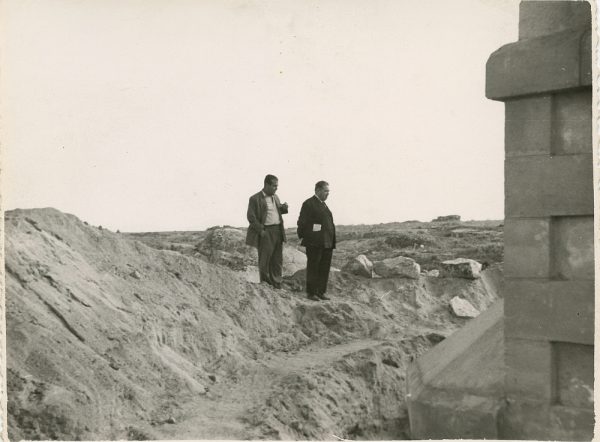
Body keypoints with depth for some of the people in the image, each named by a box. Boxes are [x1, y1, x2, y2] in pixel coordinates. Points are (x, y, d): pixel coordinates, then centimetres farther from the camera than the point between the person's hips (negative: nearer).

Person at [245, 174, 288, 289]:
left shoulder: (275, 197, 15)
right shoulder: (255, 199, -7)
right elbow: (251, 217, -10)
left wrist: (283, 208, 2)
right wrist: (261, 230, -16)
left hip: (278, 231, 7)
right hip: (266, 233, -7)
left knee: (277, 260, 10)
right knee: (264, 259, 2)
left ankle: (276, 283, 18)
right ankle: (264, 283, 13)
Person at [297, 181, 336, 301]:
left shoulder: (323, 204, 18)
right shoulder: (308, 204, -7)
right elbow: (302, 222, -9)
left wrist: (332, 242, 16)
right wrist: (302, 237, -6)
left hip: (326, 243, 8)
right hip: (314, 243, -8)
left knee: (324, 268, 8)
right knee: (313, 268, 0)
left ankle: (321, 292, 16)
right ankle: (311, 293, 7)